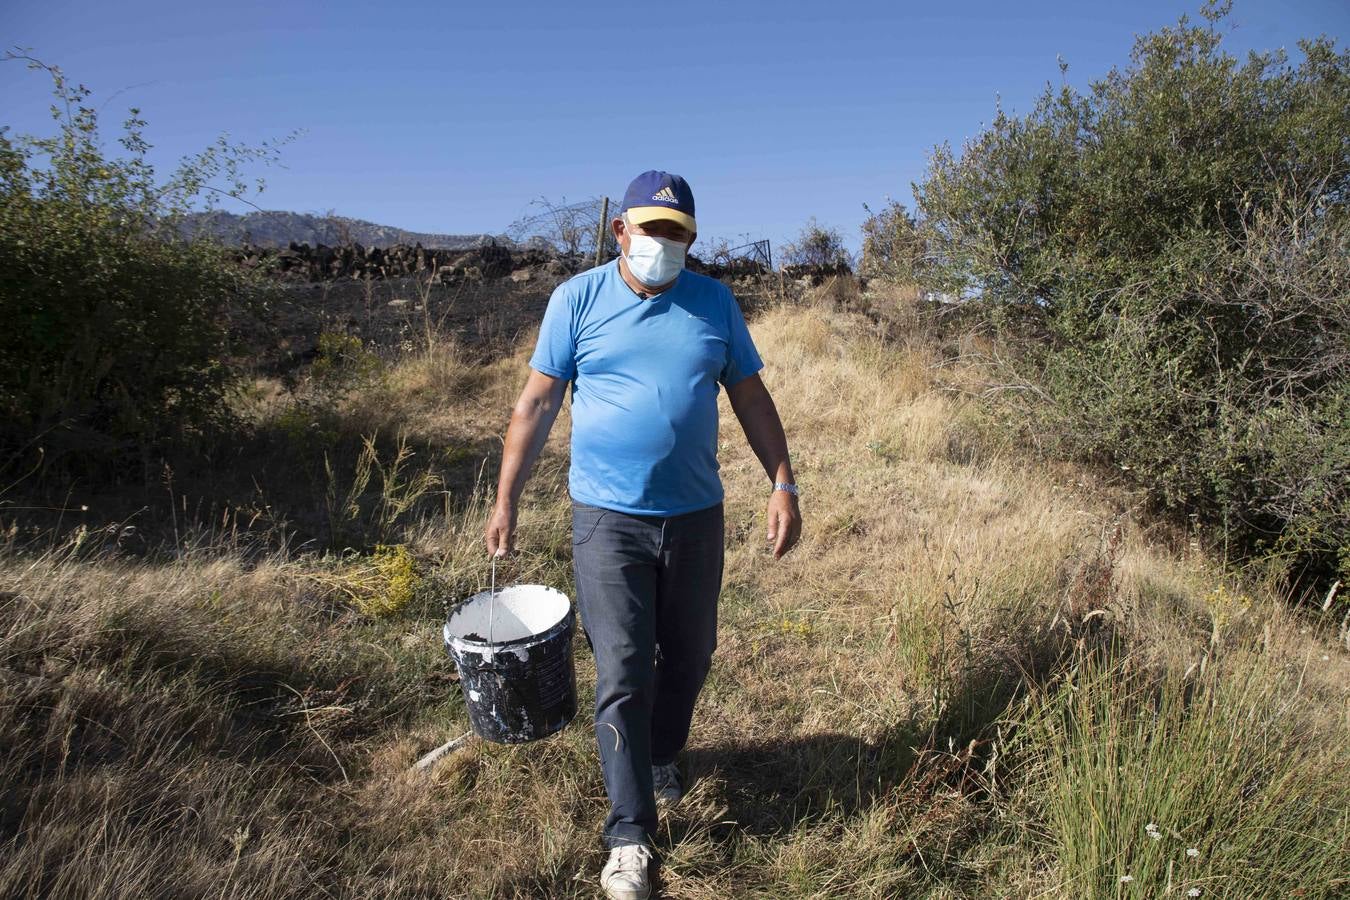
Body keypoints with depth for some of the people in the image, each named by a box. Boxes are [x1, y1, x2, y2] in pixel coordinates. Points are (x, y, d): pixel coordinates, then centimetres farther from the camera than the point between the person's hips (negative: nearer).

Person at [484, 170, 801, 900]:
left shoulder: (715, 303, 4)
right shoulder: (577, 298, -2)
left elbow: (751, 399, 7)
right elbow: (536, 404, -1)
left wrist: (783, 487, 0)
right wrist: (505, 501, -4)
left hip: (696, 516, 3)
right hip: (608, 519, -3)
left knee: (688, 658, 17)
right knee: (621, 676, 0)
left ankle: (661, 759, 45)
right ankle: (630, 837, 15)